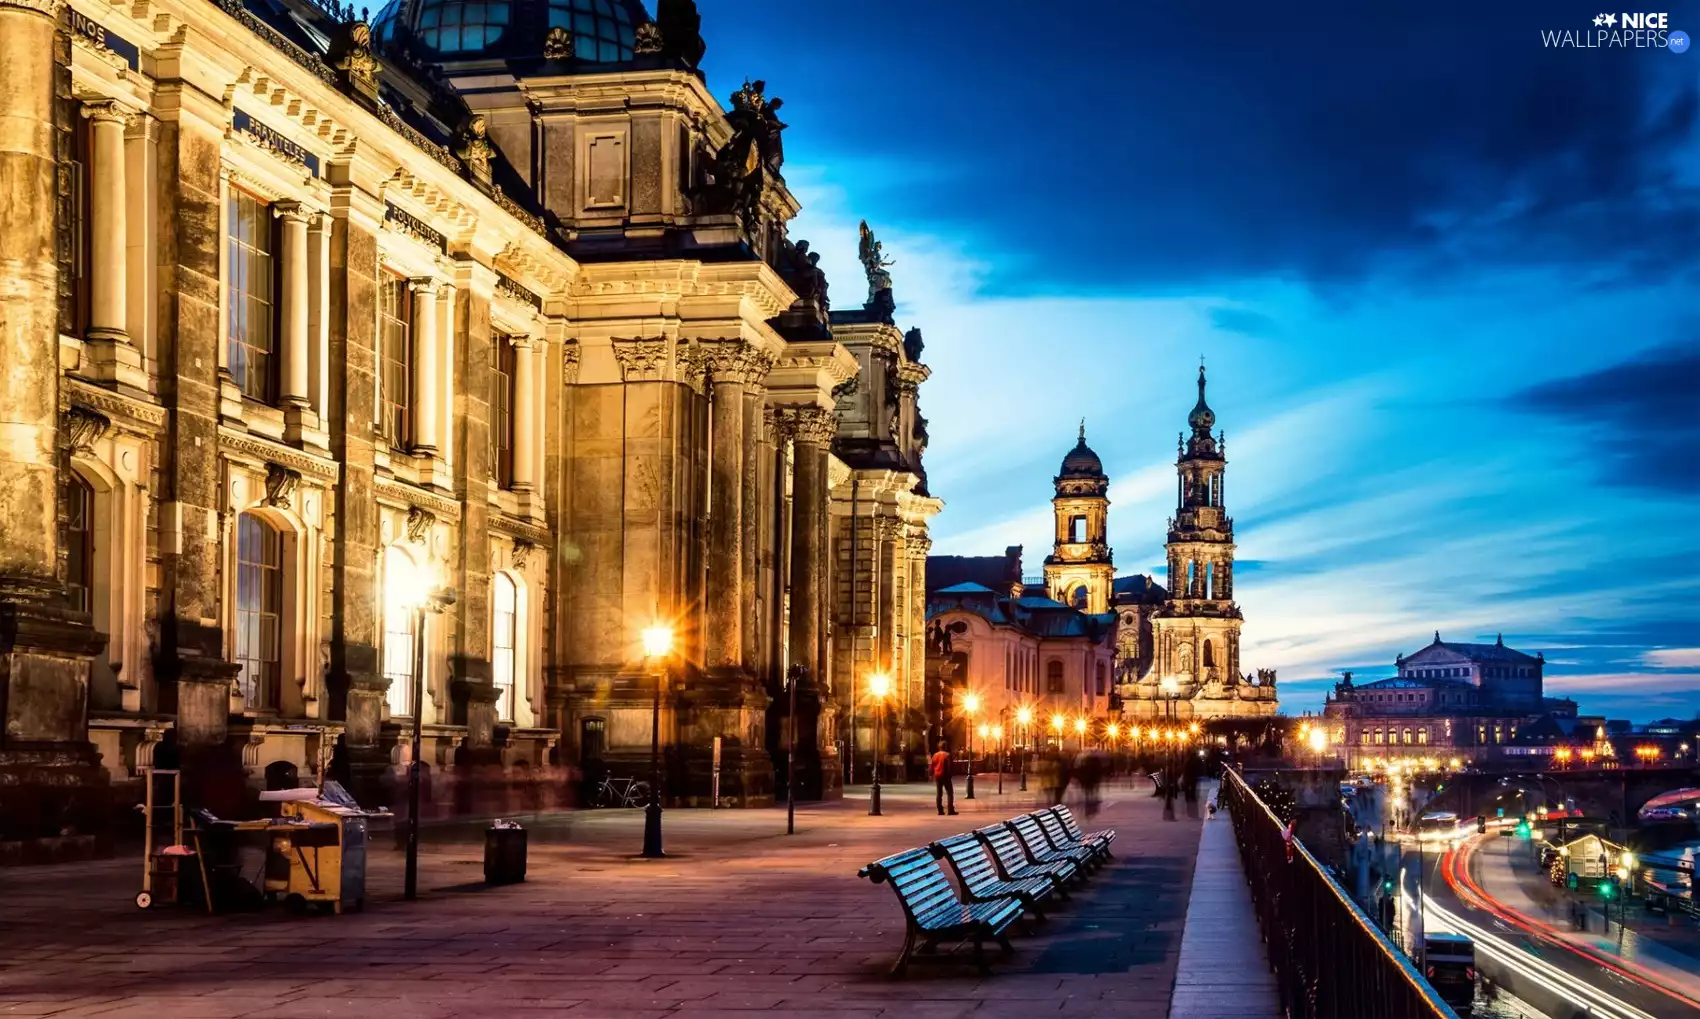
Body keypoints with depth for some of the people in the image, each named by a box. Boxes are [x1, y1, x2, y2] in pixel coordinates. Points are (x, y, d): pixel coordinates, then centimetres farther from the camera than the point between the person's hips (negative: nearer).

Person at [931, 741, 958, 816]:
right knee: (950, 793, 0)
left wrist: (932, 775, 12)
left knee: (939, 793, 10)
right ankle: (951, 810, -9)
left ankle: (940, 810, 6)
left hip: (937, 776, 5)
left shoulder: (935, 755, 8)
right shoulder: (947, 755, -8)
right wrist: (949, 775, -7)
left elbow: (932, 766, 7)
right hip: (945, 775, -5)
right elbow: (949, 766, -14)